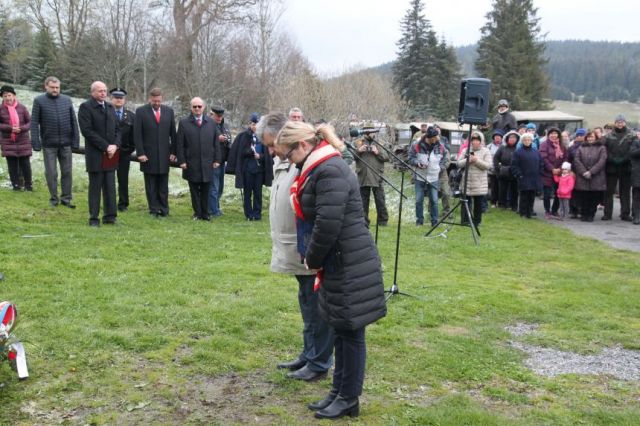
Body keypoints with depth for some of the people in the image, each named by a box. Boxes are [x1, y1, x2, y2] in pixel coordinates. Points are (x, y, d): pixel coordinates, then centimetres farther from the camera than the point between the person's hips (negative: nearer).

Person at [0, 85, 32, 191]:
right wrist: (10, 128, -17)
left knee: (25, 163, 1)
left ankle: (28, 184, 13)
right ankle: (16, 184, 12)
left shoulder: (22, 108, 0)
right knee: (12, 165, 2)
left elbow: (30, 122, 3)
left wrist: (22, 128, -15)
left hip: (23, 140, 0)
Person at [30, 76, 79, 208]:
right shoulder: (39, 101, -1)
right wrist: (35, 142, -9)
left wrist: (75, 141, 2)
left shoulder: (67, 100, 6)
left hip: (66, 143, 2)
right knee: (51, 173, 5)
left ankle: (66, 198, 16)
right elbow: (34, 123, -3)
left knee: (67, 172, 6)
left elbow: (73, 121, 7)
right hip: (48, 144, -2)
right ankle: (53, 198, 16)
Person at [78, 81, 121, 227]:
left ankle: (110, 216, 12)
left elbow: (117, 129, 15)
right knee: (95, 187, 1)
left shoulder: (110, 107, 16)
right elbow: (87, 131, -13)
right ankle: (94, 218, 8)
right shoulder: (85, 107, -5)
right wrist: (105, 146, -15)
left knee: (110, 187, 6)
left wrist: (115, 145, -3)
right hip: (95, 155, -5)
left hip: (110, 154, 5)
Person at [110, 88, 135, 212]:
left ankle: (123, 204, 15)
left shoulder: (131, 116, 7)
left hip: (124, 153, 2)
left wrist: (131, 149, -1)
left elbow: (134, 134, 6)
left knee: (123, 180, 7)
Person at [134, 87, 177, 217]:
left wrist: (173, 152, 3)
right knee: (151, 185, 5)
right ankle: (154, 209, 12)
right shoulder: (141, 111, -1)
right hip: (148, 155, -2)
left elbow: (173, 133, 9)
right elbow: (137, 134, -4)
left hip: (164, 154, 2)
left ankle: (163, 209, 13)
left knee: (163, 184, 6)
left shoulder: (169, 111, 7)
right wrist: (140, 153, -10)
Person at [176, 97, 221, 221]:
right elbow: (179, 144, 0)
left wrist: (217, 159, 3)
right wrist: (181, 161, -6)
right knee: (194, 191, 6)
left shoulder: (211, 123, 9)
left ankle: (205, 213, 13)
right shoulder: (184, 123, 2)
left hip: (207, 163, 1)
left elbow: (216, 143, 10)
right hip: (191, 164, -1)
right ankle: (197, 213, 14)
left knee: (205, 191, 5)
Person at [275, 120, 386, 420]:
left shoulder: (330, 171, -19)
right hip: (339, 262, 10)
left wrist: (312, 260, -10)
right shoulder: (320, 169, 14)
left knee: (351, 332, 3)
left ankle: (349, 399, 16)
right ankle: (338, 392, 29)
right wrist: (315, 259, 11)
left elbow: (328, 226, -25)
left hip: (350, 263, -10)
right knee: (341, 330, 17)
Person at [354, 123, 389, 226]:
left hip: (377, 176, 0)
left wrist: (378, 152, -12)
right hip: (362, 177, 1)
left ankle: (383, 221, 9)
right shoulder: (357, 143, 10)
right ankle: (364, 221, 14)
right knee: (363, 201, 6)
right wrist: (358, 151, -11)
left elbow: (386, 158, 4)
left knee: (380, 200, 0)